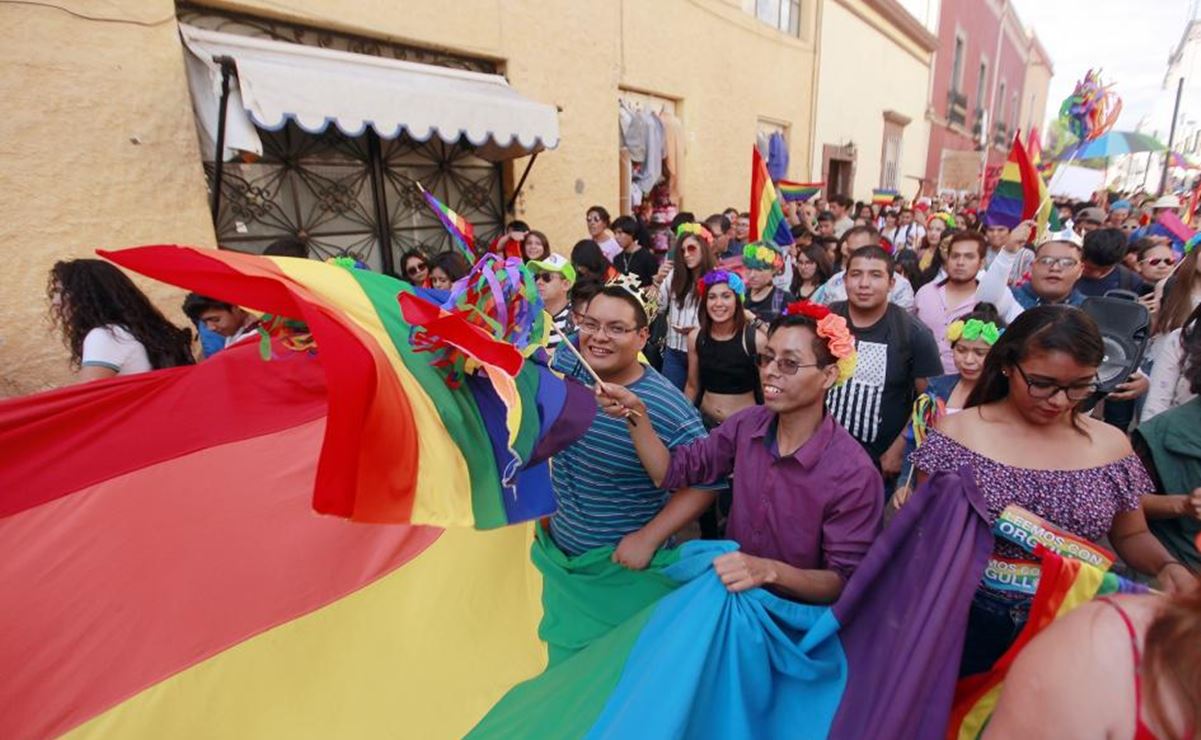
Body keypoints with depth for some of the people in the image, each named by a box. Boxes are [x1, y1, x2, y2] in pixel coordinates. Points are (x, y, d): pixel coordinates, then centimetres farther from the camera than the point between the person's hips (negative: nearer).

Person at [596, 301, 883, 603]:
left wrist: (771, 571, -32)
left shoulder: (854, 475, -22)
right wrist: (635, 414, -18)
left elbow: (846, 582, -16)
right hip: (730, 591, 4)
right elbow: (673, 471, -4)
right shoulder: (747, 424, -5)